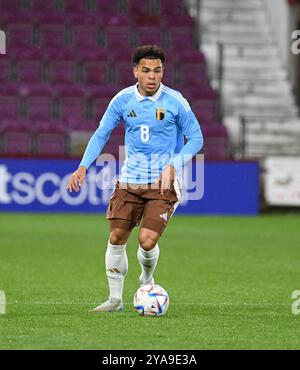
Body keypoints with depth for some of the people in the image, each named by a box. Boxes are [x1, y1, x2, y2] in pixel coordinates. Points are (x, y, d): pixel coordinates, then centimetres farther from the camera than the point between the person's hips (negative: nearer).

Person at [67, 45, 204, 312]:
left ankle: (147, 280, 18)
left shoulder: (174, 101, -9)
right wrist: (83, 167, -2)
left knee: (147, 241, -15)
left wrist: (173, 165, -14)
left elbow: (196, 138, -1)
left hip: (162, 184, -3)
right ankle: (115, 299, 13)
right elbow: (102, 134, 9)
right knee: (116, 238, -1)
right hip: (129, 181, 3)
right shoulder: (123, 100, -1)